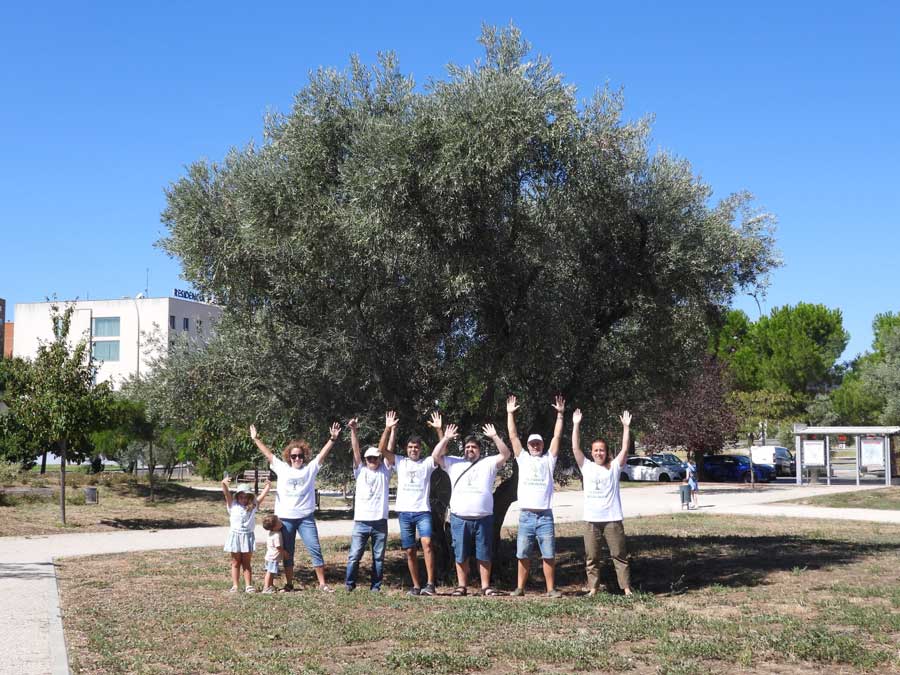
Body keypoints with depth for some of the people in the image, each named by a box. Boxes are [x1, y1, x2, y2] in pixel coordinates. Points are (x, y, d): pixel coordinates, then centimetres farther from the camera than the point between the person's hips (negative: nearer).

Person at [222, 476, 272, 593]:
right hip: (235, 536, -1)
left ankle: (248, 586, 7)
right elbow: (226, 493, -13)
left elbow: (262, 496, -3)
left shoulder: (253, 506, 4)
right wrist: (224, 484, -30)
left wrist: (267, 487, -19)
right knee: (236, 563, 8)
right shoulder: (233, 505, -1)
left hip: (248, 536, 1)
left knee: (247, 563, 7)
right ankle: (235, 585, 10)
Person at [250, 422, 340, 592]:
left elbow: (323, 454, -3)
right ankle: (289, 584, 19)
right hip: (285, 518, 1)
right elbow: (268, 454, 8)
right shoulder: (282, 468, 7)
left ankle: (322, 583, 1)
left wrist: (333, 439, -13)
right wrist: (256, 439, 6)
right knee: (287, 553, 9)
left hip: (306, 517, -1)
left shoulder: (310, 468, 4)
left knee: (315, 549, -5)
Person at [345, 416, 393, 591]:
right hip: (361, 521, -1)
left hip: (380, 521, 1)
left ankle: (375, 587, 15)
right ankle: (349, 584, 11)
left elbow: (382, 449, -1)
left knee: (379, 558, 6)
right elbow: (356, 450, -1)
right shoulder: (361, 471, 10)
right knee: (354, 556, -2)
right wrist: (353, 431, -13)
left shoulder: (384, 471, 9)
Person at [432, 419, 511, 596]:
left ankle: (486, 586, 10)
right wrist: (445, 439, -4)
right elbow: (436, 456, 4)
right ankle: (461, 586, 14)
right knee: (461, 555, 5)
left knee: (484, 555, 3)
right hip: (459, 518, 1)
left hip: (483, 518, -1)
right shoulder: (454, 463, 13)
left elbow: (506, 454, -1)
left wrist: (495, 437, -9)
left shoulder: (488, 463, 10)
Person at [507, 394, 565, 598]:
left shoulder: (548, 459, 10)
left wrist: (560, 414, -2)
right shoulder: (523, 458, 12)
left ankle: (551, 589, 7)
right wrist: (510, 414, 5)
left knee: (549, 555, 1)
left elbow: (557, 437, 3)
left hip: (545, 516, -1)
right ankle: (520, 587, 14)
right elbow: (513, 436, 8)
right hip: (526, 515, 1)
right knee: (523, 555, 6)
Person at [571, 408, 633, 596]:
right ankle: (593, 588, 14)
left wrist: (626, 427, -8)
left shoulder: (614, 467, 5)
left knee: (620, 554, 2)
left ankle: (626, 588, 6)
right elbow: (575, 448, 1)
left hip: (612, 518, -1)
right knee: (591, 557, 6)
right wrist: (576, 425, -4)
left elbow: (625, 449, -3)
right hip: (591, 519, 2)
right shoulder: (587, 467, 7)